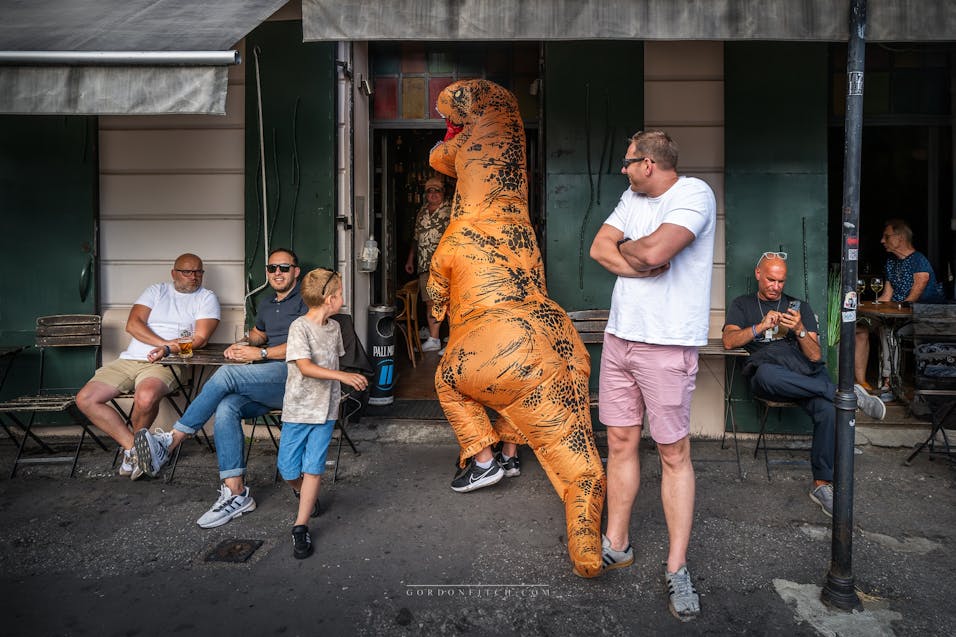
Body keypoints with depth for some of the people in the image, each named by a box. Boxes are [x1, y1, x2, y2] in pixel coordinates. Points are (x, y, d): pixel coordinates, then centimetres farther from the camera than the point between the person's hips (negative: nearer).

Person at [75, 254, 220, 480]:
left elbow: (200, 338, -5)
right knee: (85, 399, -11)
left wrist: (168, 350, -21)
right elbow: (133, 325, 2)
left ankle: (134, 449, -3)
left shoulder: (206, 298, 7)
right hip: (130, 359, 5)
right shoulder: (157, 290, 16)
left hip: (165, 364, -5)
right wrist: (167, 342, -12)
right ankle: (133, 446, -5)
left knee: (146, 397, -34)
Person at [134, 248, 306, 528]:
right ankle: (236, 493, -22)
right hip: (265, 382, 7)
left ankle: (170, 442, -18)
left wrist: (261, 353, -11)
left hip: (292, 375, -7)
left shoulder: (305, 300, 1)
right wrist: (242, 346, 17)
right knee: (226, 407, -23)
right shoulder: (266, 304, 26)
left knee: (226, 374, -27)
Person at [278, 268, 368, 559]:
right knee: (288, 470, 6)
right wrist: (343, 376, -35)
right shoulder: (300, 327, -16)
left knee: (313, 467, -2)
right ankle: (305, 493, 38)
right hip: (298, 409, -3)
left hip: (325, 409, 4)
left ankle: (300, 527, 6)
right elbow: (305, 367, -26)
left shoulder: (334, 327, 4)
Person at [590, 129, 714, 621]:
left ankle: (676, 568, 15)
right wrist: (639, 263, -9)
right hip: (619, 335, 7)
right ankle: (616, 545, 26)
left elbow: (654, 251, -23)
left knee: (674, 454, 2)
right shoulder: (632, 196, 15)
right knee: (620, 442, 11)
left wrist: (625, 248, -3)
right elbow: (599, 248, 6)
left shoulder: (694, 193, -9)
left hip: (668, 344, -7)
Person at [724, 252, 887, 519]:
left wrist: (800, 330, -8)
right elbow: (729, 341, 0)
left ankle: (822, 484, -17)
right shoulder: (742, 304, 19)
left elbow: (816, 356, 11)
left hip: (806, 372, 2)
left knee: (829, 410, -30)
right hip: (768, 377, -1)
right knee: (767, 372, -40)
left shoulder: (800, 306, 22)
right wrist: (761, 326, -14)